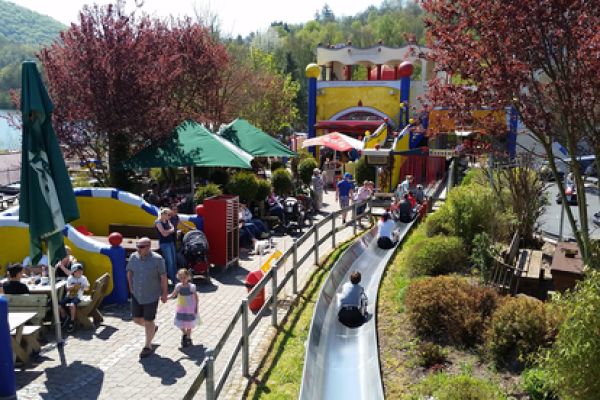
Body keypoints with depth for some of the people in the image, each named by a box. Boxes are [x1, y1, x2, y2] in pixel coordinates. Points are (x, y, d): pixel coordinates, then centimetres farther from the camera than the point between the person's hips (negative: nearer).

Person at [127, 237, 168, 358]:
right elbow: (129, 271, 12)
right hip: (136, 295, 5)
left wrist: (164, 293, -6)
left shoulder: (157, 259, -17)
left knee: (148, 321, 3)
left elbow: (163, 276, -10)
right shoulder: (133, 257, -4)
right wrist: (131, 287, 8)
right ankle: (153, 328, 43)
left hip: (151, 296, -5)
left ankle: (148, 346, 22)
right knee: (137, 319, 11)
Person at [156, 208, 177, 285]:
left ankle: (175, 277, 20)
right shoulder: (158, 222, -13)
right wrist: (170, 230, -3)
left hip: (171, 242, 8)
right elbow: (164, 233, -17)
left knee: (174, 260, 10)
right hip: (164, 244, -8)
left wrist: (167, 231, -13)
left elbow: (173, 229, 3)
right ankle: (173, 280, 1)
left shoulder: (167, 221, 10)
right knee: (170, 262, -6)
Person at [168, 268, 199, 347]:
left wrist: (196, 307, -8)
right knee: (180, 324, 9)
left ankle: (188, 338, 29)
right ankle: (184, 334, 40)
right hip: (181, 309, 3)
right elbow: (173, 295, 3)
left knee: (189, 324, 8)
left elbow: (196, 297, -8)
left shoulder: (192, 287, -16)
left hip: (190, 309, -3)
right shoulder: (178, 286, -7)